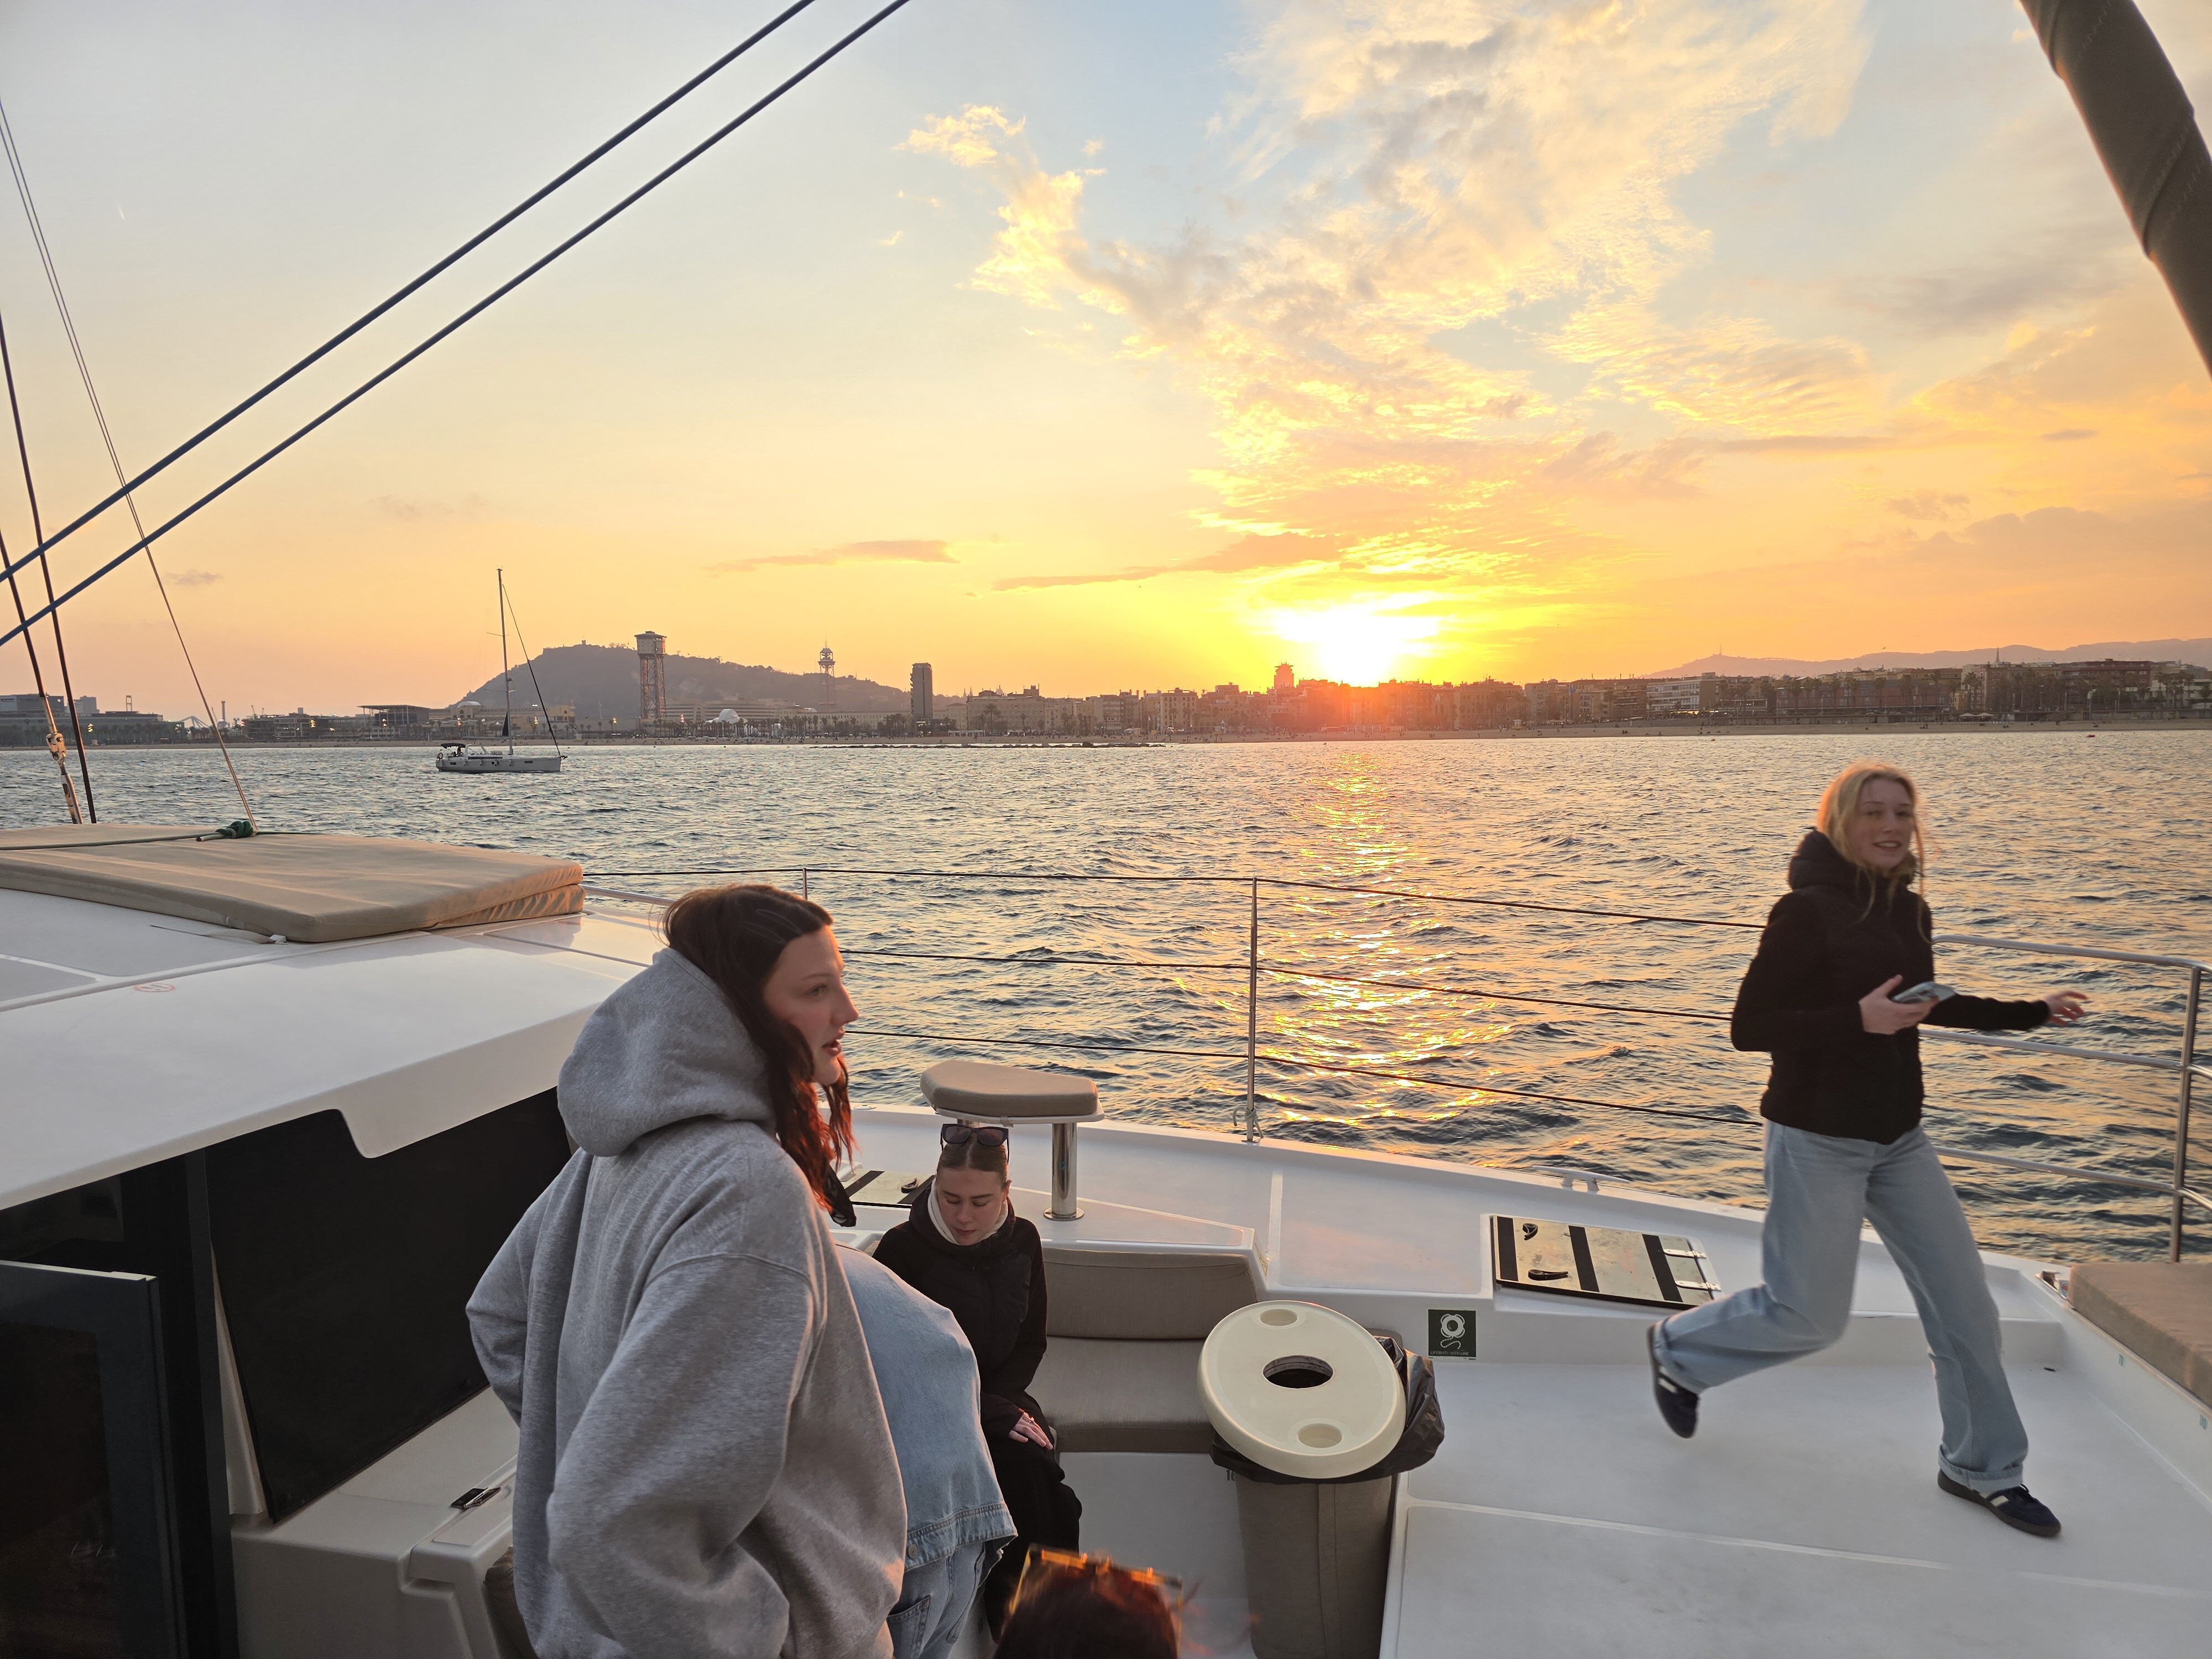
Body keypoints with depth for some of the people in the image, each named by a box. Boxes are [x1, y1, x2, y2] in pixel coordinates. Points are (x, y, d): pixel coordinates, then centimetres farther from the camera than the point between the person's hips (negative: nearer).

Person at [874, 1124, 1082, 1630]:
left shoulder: (1022, 1241, 0)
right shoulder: (903, 1248, -15)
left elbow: (1031, 1343, 10)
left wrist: (1000, 1399, -10)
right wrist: (986, 1414, -19)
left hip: (999, 1395, 4)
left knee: (1037, 1475, -28)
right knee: (1028, 1474, -29)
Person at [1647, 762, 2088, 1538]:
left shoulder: (1909, 912, 6)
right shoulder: (1807, 911, -18)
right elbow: (1749, 1027, -20)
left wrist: (2033, 1013, 21)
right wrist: (1857, 1019, -27)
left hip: (1898, 1138, 7)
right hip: (1818, 1138, -7)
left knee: (1963, 1301, 10)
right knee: (1808, 1316, 2)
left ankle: (1981, 1467, 30)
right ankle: (1677, 1348, 27)